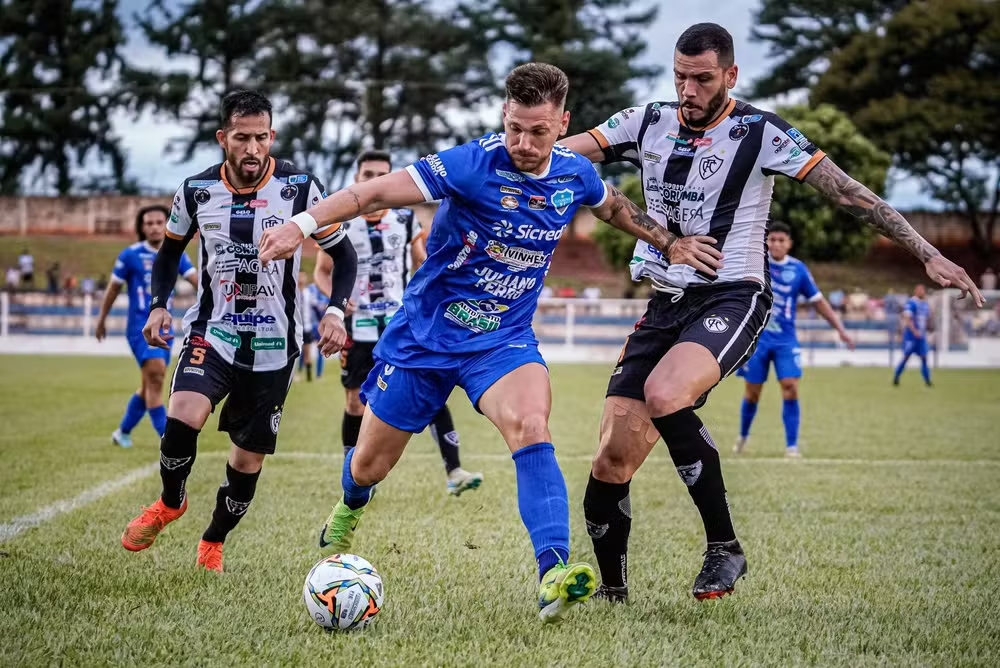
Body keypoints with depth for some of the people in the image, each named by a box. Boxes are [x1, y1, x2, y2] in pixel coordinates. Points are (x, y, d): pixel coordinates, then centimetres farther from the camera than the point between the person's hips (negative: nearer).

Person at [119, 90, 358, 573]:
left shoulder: (300, 188, -10)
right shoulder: (197, 191, -4)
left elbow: (343, 254, -1)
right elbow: (170, 250, 13)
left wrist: (336, 310, -17)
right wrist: (159, 304, -2)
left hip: (273, 346, 0)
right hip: (212, 332, 0)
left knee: (249, 459, 5)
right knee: (182, 418, -26)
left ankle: (213, 541, 33)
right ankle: (170, 504, 5)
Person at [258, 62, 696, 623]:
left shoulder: (575, 174, -6)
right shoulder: (476, 163, -22)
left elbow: (616, 206, 20)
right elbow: (380, 192, -26)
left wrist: (669, 243, 20)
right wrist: (303, 224, -36)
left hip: (505, 339, 2)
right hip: (425, 332, -1)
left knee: (531, 427, -30)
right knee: (370, 465, 12)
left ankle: (555, 577, -39)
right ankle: (350, 510, 51)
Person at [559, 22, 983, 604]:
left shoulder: (759, 133, -6)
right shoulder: (648, 123, 6)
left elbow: (849, 192, -5)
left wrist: (928, 254, -10)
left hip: (732, 298, -5)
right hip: (667, 302, 5)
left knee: (664, 394, -34)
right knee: (613, 457, -4)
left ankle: (725, 547, -20)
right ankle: (610, 593, 15)